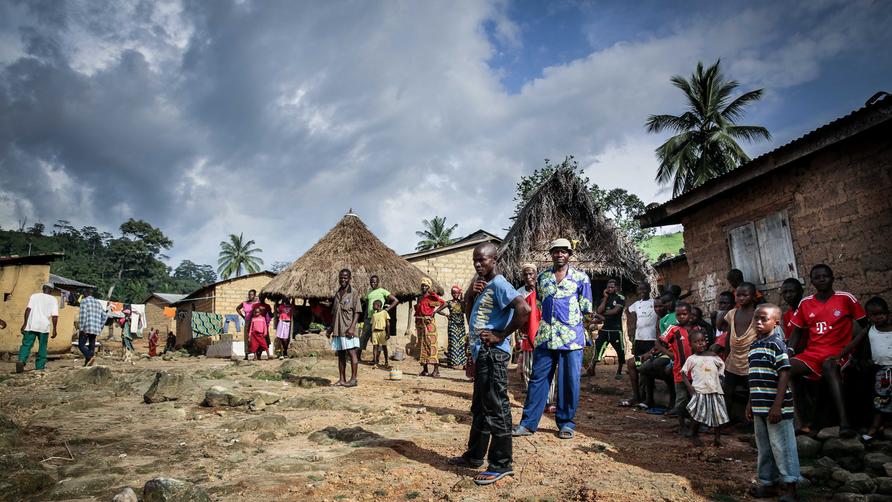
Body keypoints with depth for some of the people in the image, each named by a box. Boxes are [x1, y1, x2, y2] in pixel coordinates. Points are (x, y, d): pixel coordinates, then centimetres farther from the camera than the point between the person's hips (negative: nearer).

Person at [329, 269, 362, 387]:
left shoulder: (354, 293, -4)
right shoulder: (337, 294, 15)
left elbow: (357, 312, -10)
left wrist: (352, 327, -18)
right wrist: (331, 327, 15)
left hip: (348, 329, -7)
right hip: (337, 330, 7)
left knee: (351, 352, -4)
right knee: (340, 354, 9)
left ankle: (353, 379, 1)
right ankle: (342, 379, 15)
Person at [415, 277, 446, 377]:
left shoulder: (432, 296, -4)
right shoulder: (420, 298, 17)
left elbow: (443, 303, -13)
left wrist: (434, 312, -15)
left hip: (429, 323, -7)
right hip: (420, 323, 7)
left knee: (431, 344, -11)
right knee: (422, 345, 8)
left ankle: (436, 369, -11)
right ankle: (425, 369, 14)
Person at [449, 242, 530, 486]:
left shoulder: (498, 284, -14)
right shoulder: (482, 284, 14)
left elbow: (524, 309, -29)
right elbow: (474, 318, 21)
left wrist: (502, 335, -20)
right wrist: (472, 293, 2)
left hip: (493, 354, -11)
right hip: (482, 353, 11)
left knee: (496, 409, -2)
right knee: (480, 407, 19)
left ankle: (501, 465, 8)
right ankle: (475, 455, 32)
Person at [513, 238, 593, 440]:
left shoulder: (581, 277, 2)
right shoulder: (542, 276, 11)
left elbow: (586, 308, 4)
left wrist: (570, 316, 2)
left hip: (571, 337, -2)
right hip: (545, 336, 3)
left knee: (569, 382, 4)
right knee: (538, 379, 4)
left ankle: (566, 423, 19)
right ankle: (528, 423, 11)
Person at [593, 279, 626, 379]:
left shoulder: (621, 298, -4)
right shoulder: (604, 299, 11)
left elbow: (615, 311, -16)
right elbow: (599, 311, -5)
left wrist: (603, 313, -4)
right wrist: (605, 297, -5)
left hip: (616, 329, -4)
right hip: (604, 328, 4)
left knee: (620, 351, 2)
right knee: (597, 349, 2)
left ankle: (619, 372, 17)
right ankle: (592, 370, 7)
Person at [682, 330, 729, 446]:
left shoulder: (713, 356, 9)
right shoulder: (691, 359, 1)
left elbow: (721, 366, 23)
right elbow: (684, 373, 4)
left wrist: (720, 376, 8)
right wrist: (689, 386, -7)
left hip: (715, 390, 3)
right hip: (699, 391, -3)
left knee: (719, 414, 5)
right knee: (697, 415, -2)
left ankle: (717, 437, 21)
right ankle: (694, 436, 16)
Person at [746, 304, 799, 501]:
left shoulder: (777, 344, -11)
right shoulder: (753, 345, 11)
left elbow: (784, 375, -16)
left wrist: (778, 405, -20)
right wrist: (751, 403, 18)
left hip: (776, 408, -8)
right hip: (759, 407, 8)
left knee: (782, 447, 1)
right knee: (764, 448, 16)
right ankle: (768, 483, 27)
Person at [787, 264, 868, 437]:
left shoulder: (846, 299, -1)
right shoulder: (805, 303, 8)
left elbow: (865, 328, 0)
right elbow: (796, 334, 13)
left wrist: (845, 351, -12)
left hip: (837, 353, -4)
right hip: (811, 354, 4)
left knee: (828, 365, -38)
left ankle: (844, 422, -46)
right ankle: (805, 421, -14)